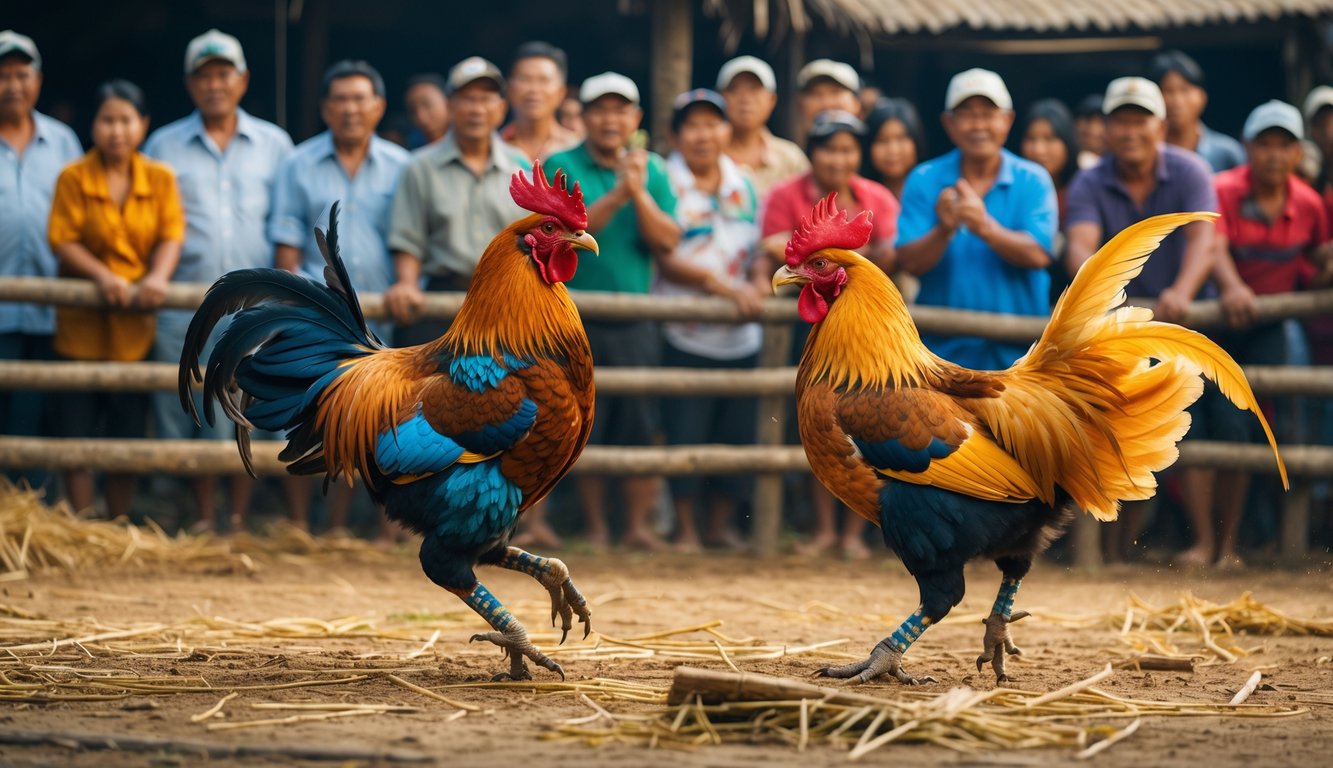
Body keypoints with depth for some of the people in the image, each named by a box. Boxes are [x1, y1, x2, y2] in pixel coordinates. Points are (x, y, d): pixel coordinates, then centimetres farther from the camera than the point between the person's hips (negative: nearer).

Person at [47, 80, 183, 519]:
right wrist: (101, 275, -24)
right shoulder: (73, 178, -2)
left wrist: (158, 276, -23)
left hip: (135, 324, 2)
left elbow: (171, 234, -4)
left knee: (128, 434, 8)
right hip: (82, 323, -2)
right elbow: (63, 240, -8)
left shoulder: (160, 178, 4)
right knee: (76, 433, -1)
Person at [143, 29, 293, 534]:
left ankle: (239, 520, 5)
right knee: (189, 417, 2)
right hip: (182, 304, 1)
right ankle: (204, 521, 11)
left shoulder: (274, 145, 11)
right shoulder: (164, 146, 11)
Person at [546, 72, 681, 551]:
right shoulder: (562, 167, 1)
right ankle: (595, 529, 12)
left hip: (636, 319, 2)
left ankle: (638, 525, 8)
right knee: (585, 430, 1)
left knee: (641, 426, 0)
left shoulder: (652, 170, 9)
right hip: (578, 320, -2)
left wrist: (640, 193, -14)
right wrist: (617, 194, -19)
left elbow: (667, 242, 0)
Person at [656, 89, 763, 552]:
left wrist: (757, 289, -4)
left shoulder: (744, 187, 14)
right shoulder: (667, 186, -5)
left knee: (736, 432, 6)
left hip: (741, 336, 5)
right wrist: (725, 286, -19)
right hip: (685, 335, -5)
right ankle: (684, 527, 6)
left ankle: (720, 524, 19)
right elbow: (664, 261, -12)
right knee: (683, 433, -6)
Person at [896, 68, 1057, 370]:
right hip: (943, 349, 0)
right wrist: (944, 231, -27)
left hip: (1017, 353, 0)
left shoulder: (1032, 181, 2)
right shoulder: (924, 181, 3)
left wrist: (986, 227, -28)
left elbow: (1038, 255, -12)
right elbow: (910, 262, -6)